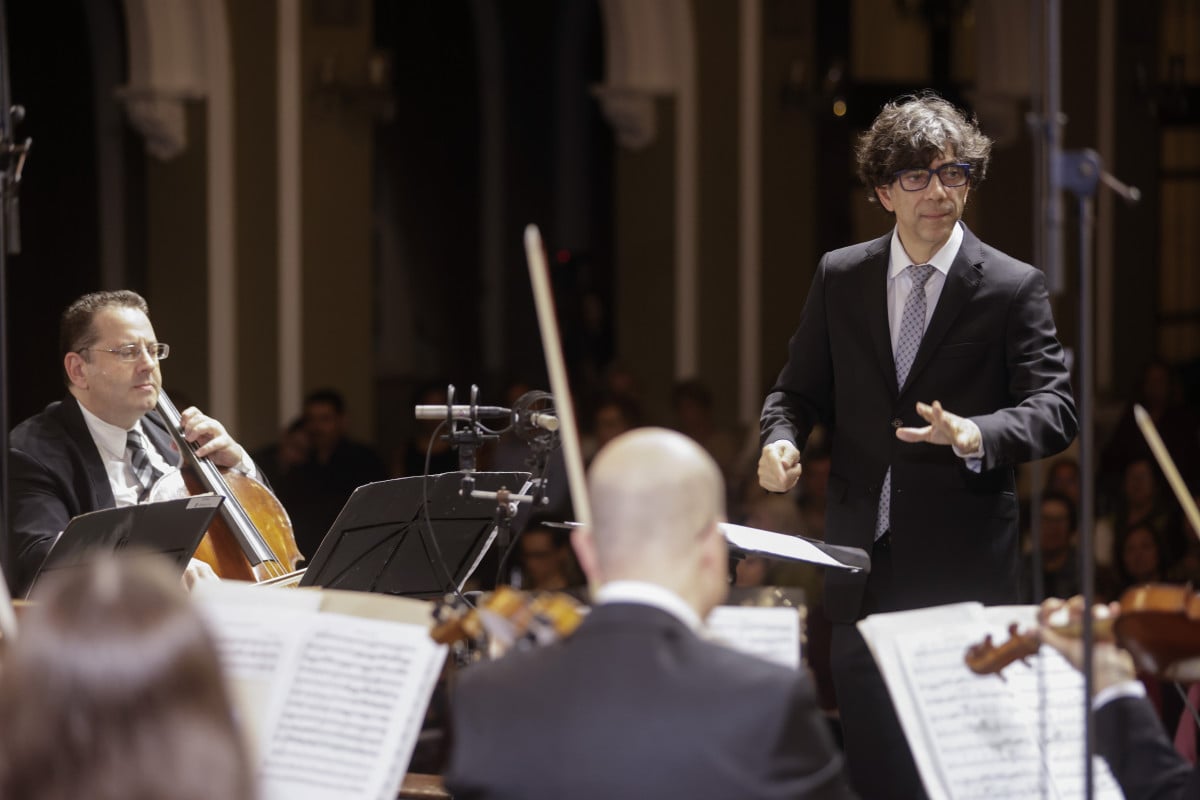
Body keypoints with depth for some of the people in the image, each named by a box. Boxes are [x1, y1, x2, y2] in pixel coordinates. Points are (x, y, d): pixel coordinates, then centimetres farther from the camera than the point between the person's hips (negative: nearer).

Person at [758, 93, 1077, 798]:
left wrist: (974, 435, -30)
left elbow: (1055, 409, -10)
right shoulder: (839, 278, 8)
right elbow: (802, 388, 14)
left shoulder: (1014, 289, -2)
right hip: (864, 566, 3)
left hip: (967, 573, -3)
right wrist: (782, 438, -9)